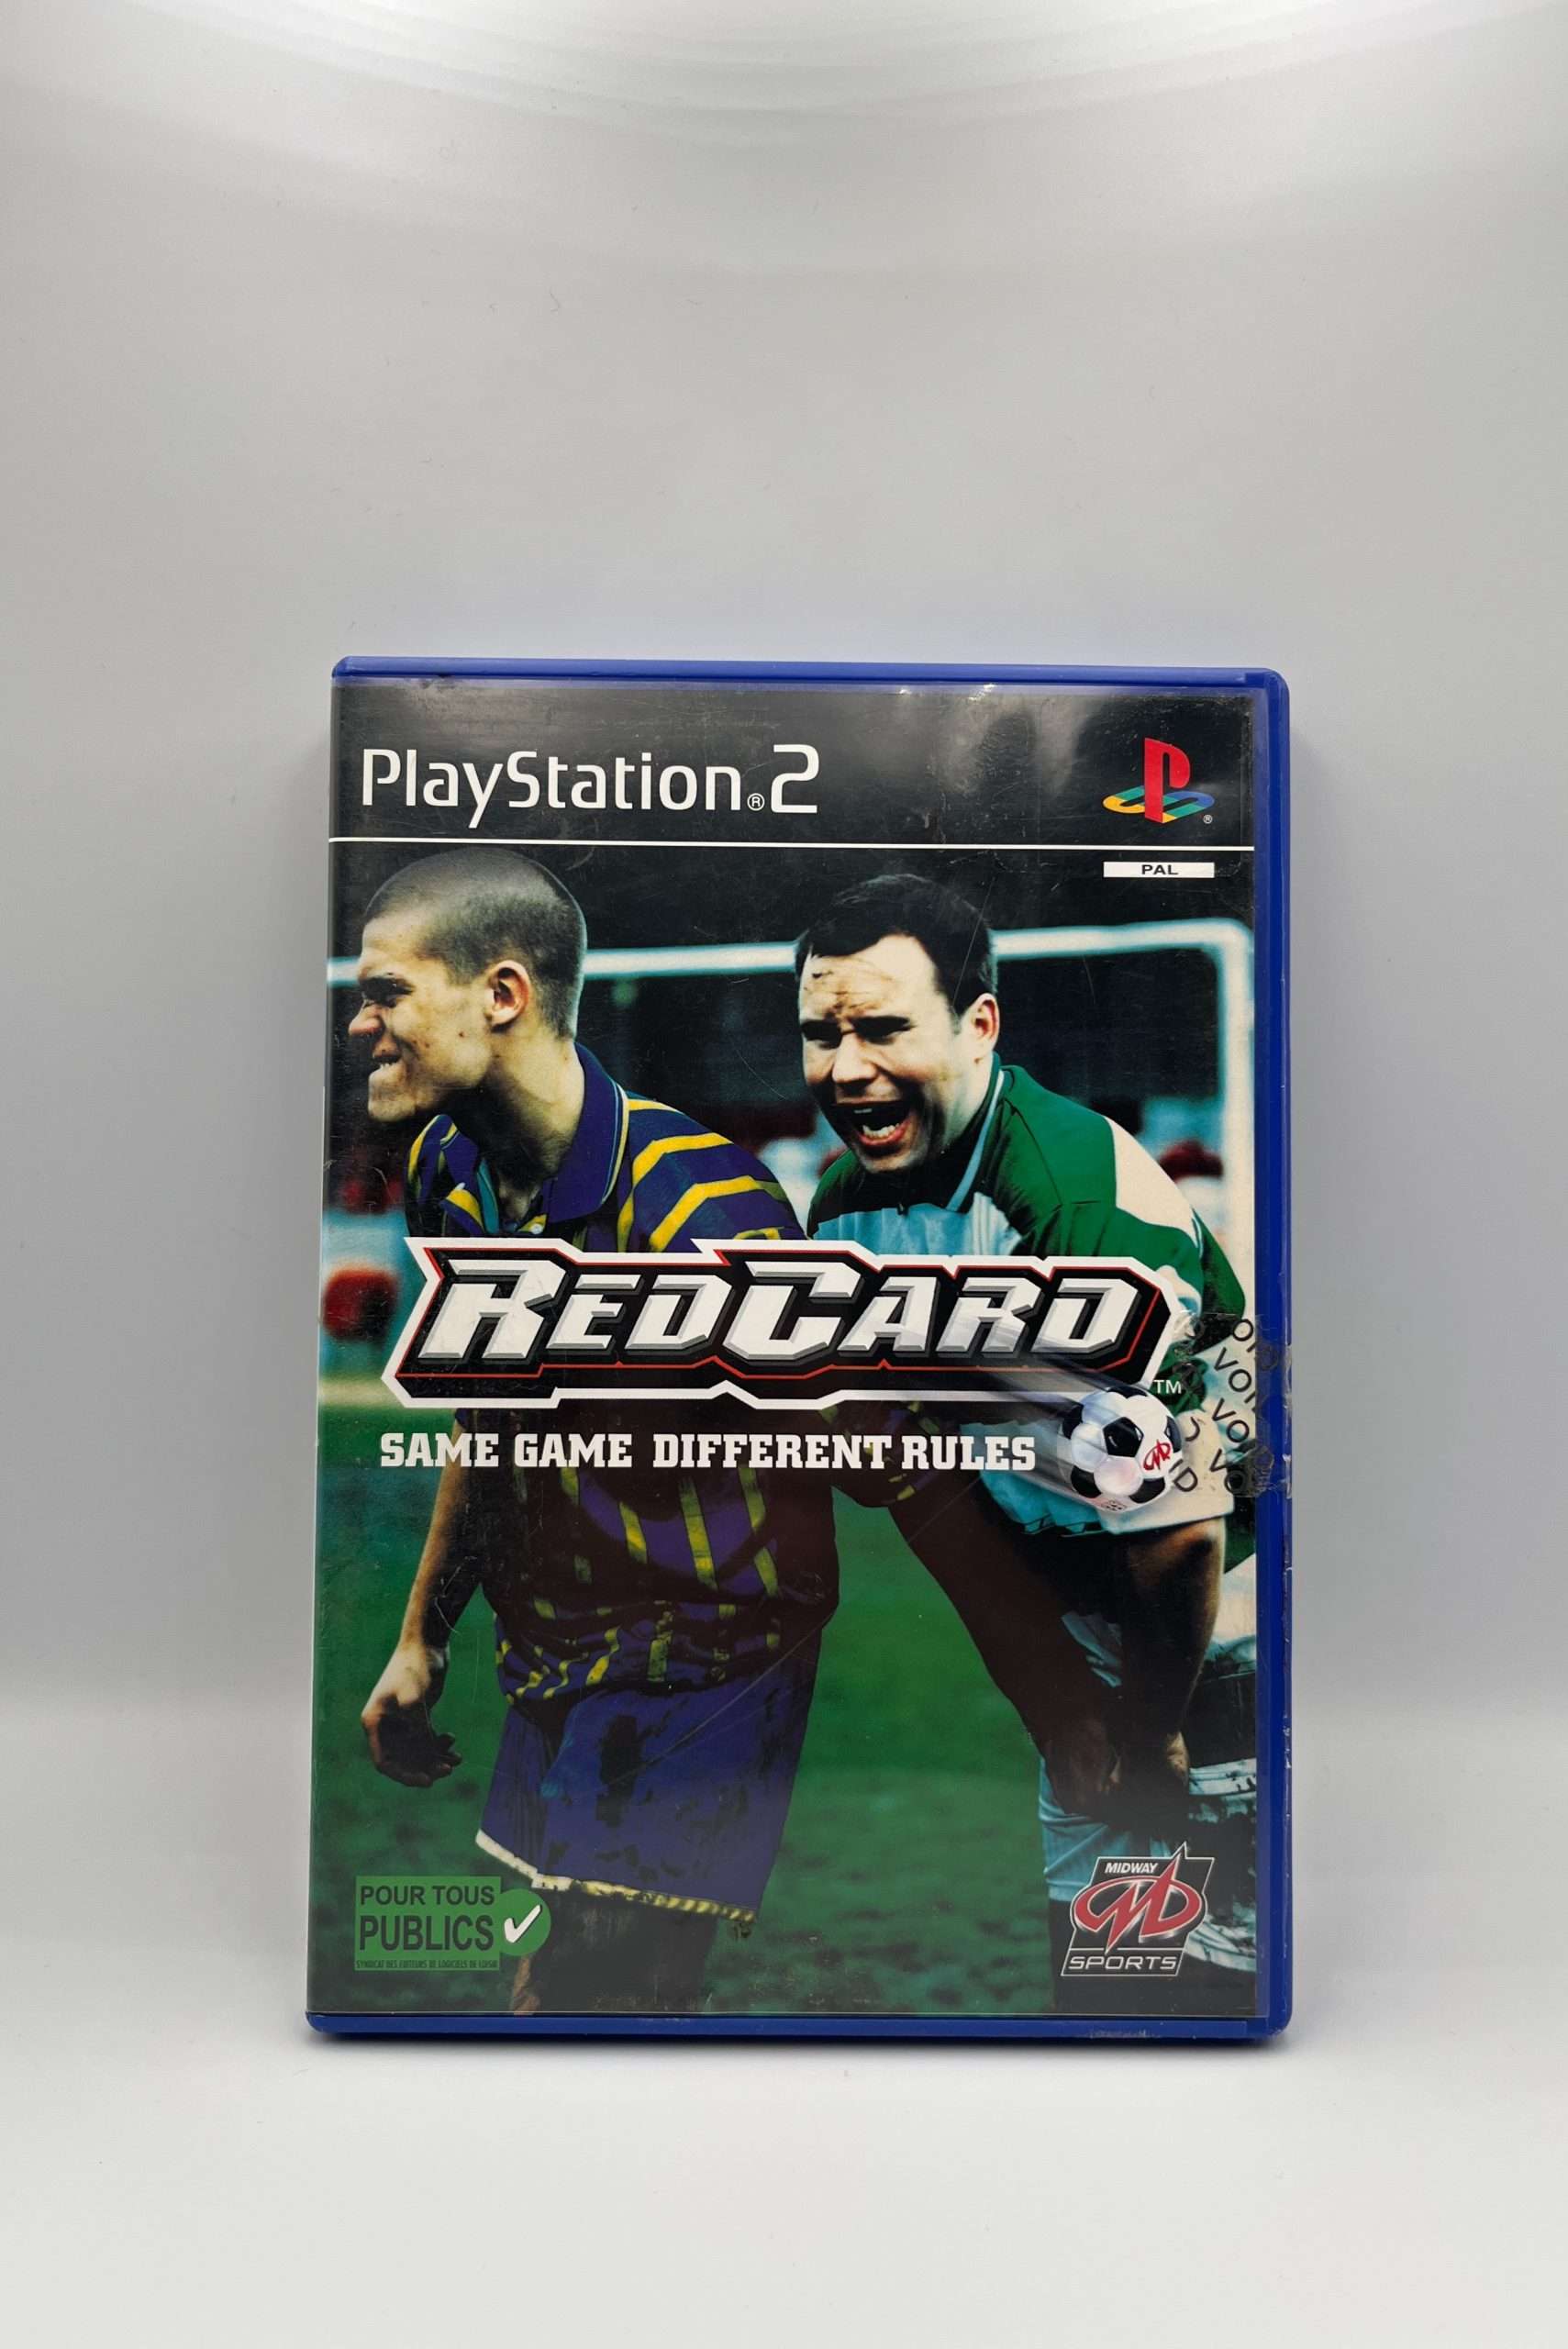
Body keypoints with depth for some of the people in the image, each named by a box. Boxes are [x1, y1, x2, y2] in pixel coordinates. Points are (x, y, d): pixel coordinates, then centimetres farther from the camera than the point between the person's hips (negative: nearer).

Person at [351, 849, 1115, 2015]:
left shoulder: (698, 1208, -26)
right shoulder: (445, 1172, -1)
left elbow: (909, 1467, -21)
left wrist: (1055, 1692, -15)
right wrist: (421, 1641, 18)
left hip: (703, 1689, -7)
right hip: (546, 1680, 8)